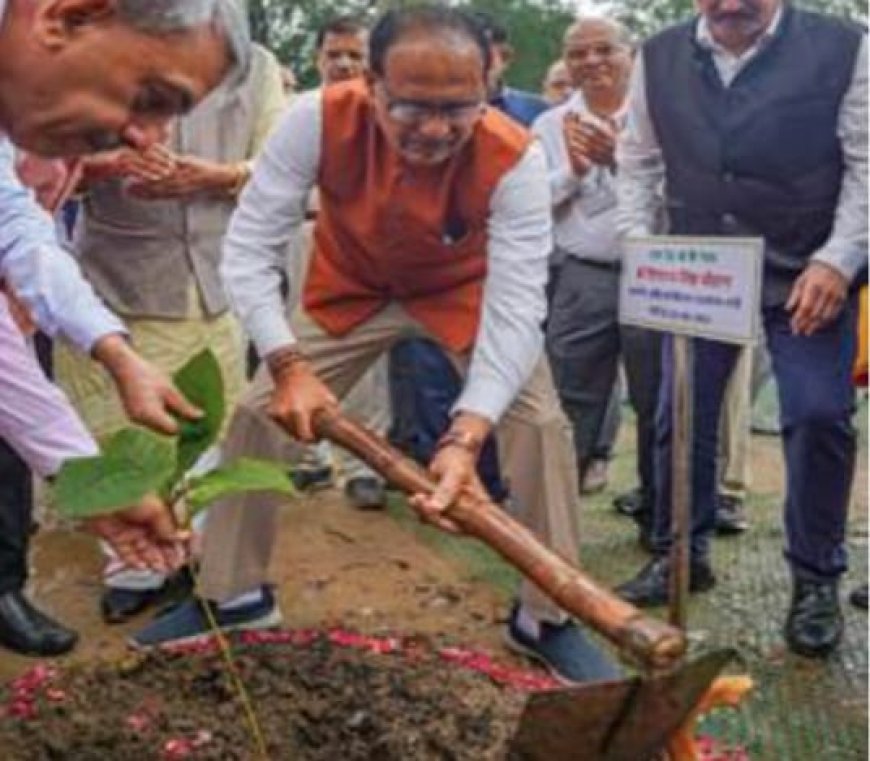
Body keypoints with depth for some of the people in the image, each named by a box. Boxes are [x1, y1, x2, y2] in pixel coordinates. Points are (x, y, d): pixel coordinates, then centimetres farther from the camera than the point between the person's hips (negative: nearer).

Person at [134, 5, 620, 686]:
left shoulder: (514, 158, -36)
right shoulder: (318, 120, -33)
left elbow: (516, 308, -39)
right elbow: (249, 249, -26)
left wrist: (465, 437, -52)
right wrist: (288, 366, -38)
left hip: (464, 290, -1)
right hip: (353, 286, 1)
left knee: (541, 423, -15)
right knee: (260, 411, -2)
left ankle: (546, 617, 3)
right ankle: (234, 596, 18)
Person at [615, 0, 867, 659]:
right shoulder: (660, 59, 1)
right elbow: (638, 162, 11)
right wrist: (638, 245, 1)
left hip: (807, 274, -3)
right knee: (681, 415, 7)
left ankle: (816, 581, 11)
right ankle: (682, 554, 26)